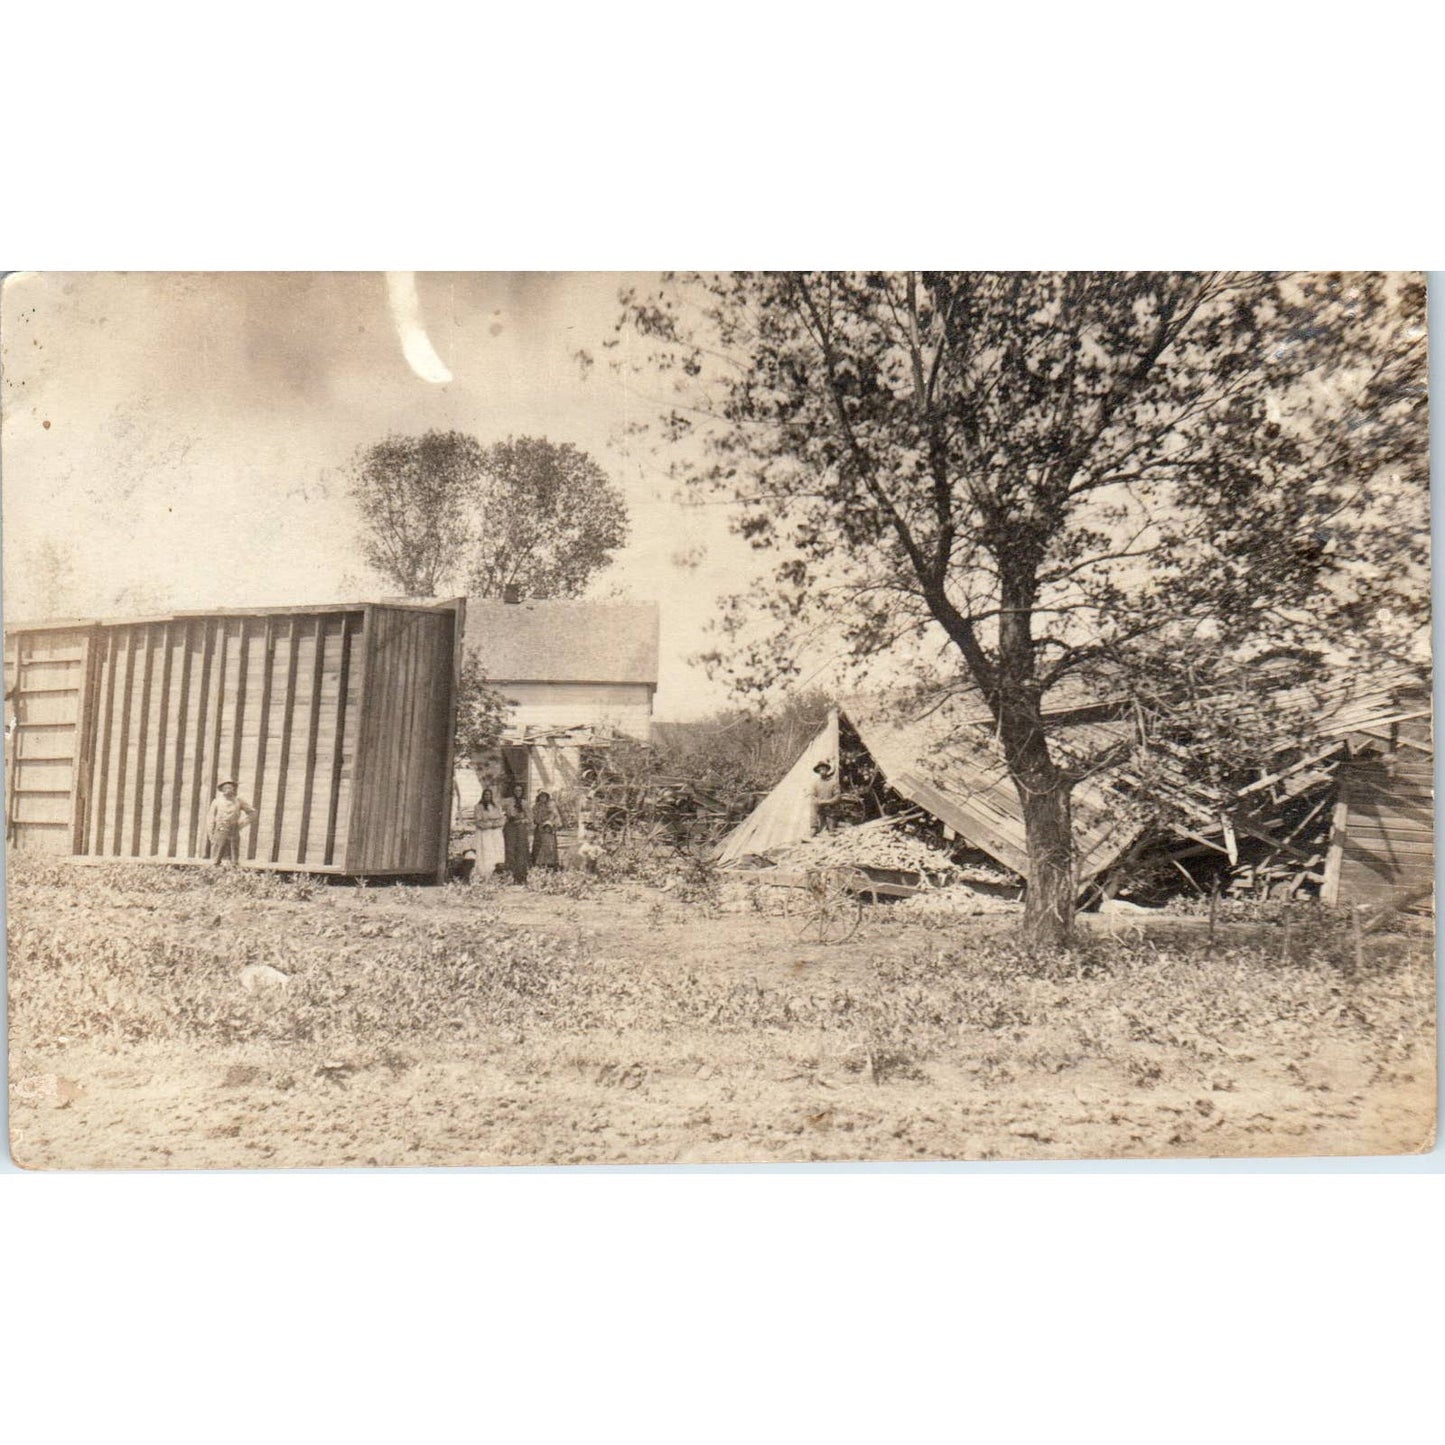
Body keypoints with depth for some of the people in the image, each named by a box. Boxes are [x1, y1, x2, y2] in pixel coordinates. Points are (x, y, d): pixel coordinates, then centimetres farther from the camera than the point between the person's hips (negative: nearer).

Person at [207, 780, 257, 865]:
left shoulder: (239, 801, 7)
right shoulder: (217, 801, 7)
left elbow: (252, 813, 13)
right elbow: (210, 818, 8)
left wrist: (242, 823, 4)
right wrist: (211, 834, 1)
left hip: (234, 834, 1)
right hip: (220, 833, -1)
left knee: (234, 861, 0)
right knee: (216, 861, -4)